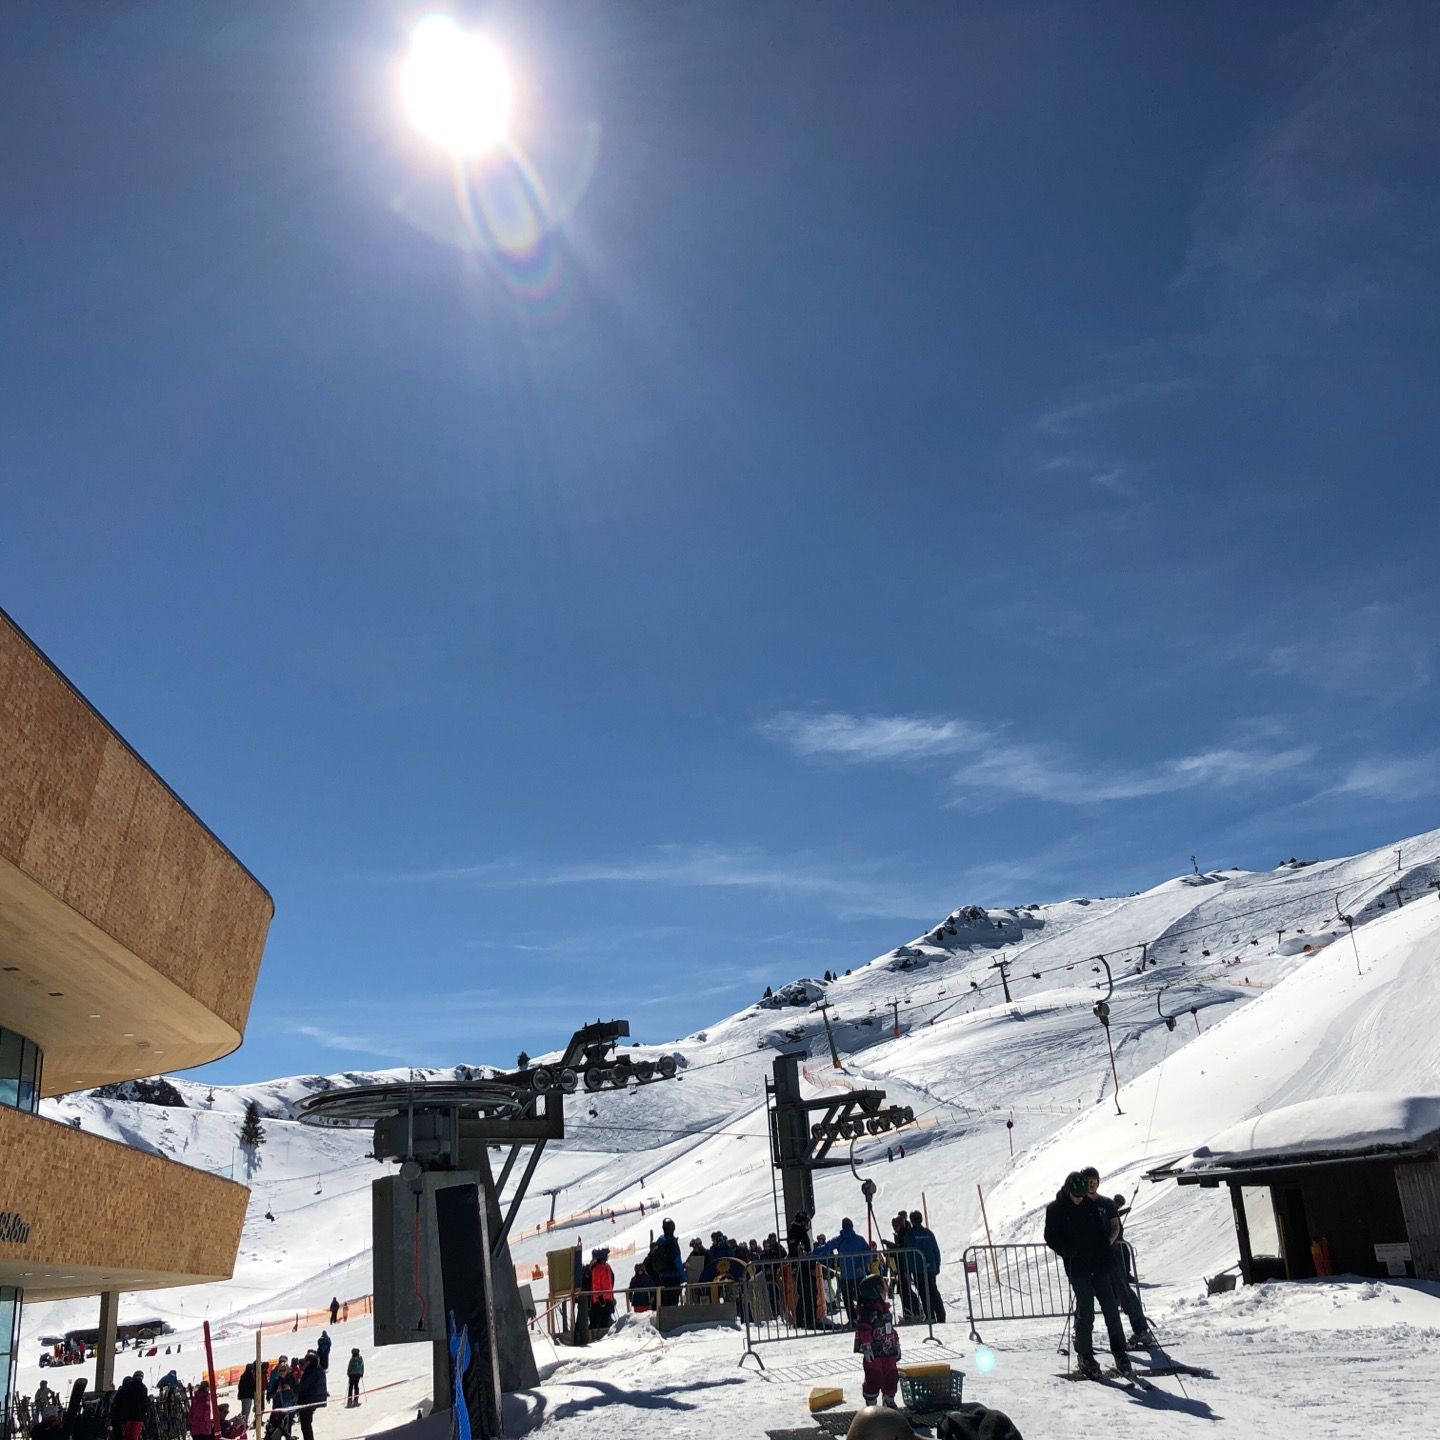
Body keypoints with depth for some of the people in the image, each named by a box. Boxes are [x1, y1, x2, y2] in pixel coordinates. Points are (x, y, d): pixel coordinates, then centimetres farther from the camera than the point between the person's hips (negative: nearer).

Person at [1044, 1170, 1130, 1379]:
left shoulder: (1091, 1205, 7)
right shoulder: (1055, 1209, -3)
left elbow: (1104, 1232, 14)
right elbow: (1052, 1238, -2)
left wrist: (1105, 1256, 1)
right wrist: (1071, 1253, -16)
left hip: (1098, 1265, 4)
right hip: (1078, 1268, -4)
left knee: (1111, 1308, 3)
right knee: (1085, 1311, -5)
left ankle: (1119, 1351, 13)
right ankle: (1084, 1355, 7)